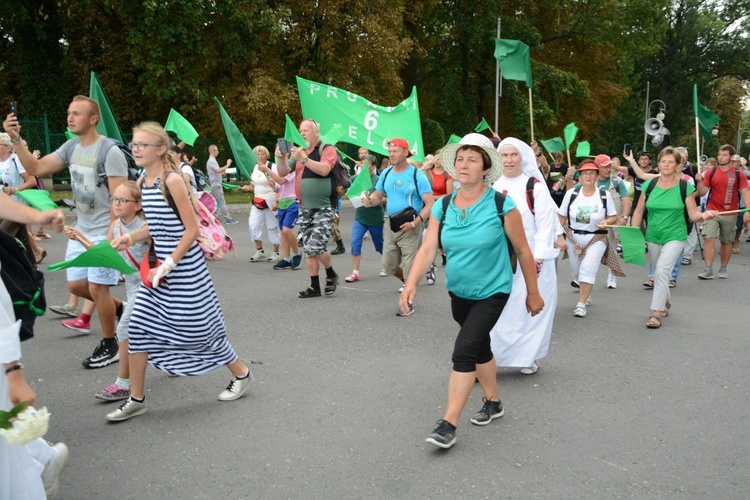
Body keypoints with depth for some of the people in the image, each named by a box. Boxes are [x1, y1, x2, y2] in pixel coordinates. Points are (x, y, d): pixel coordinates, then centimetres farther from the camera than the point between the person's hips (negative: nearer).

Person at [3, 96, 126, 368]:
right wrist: (16, 140, -7)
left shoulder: (110, 152, -18)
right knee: (76, 284, 13)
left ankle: (109, 346, 16)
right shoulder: (71, 146, 6)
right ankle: (119, 308, 36)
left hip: (105, 231, -8)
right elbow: (36, 168, 5)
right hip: (81, 229, 8)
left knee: (97, 287, -2)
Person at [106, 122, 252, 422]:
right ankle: (136, 400, 15)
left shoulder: (172, 180, -15)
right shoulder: (144, 182, 8)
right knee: (138, 327, 3)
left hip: (185, 268, -7)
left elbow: (192, 229, -17)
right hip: (159, 267, 8)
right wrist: (130, 237, 2)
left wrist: (168, 266, -18)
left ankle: (241, 374, 27)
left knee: (199, 327, 3)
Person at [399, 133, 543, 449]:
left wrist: (533, 293, -2)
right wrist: (411, 284, -28)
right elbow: (428, 249, -12)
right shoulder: (443, 207, -5)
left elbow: (523, 251, -8)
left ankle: (449, 424, -5)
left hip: (492, 292, -5)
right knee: (480, 347, 21)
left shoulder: (502, 205, -16)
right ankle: (492, 402, 42)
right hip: (458, 292, 5)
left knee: (464, 350, -15)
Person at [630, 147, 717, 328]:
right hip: (653, 237, 4)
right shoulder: (649, 185, -2)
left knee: (662, 270, -18)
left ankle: (657, 313, -11)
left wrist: (704, 215, -29)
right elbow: (639, 211, 5)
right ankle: (665, 302, 41)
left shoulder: (685, 187, -7)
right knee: (658, 272, 15)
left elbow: (693, 215, -7)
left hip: (675, 236, -3)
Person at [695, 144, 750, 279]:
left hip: (730, 214, 0)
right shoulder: (711, 173, 2)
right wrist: (699, 181, -17)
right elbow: (702, 193, 2)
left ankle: (723, 269, 23)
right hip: (712, 212, 0)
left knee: (726, 242, 10)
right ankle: (708, 270, -9)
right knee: (709, 239, -10)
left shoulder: (738, 174, -1)